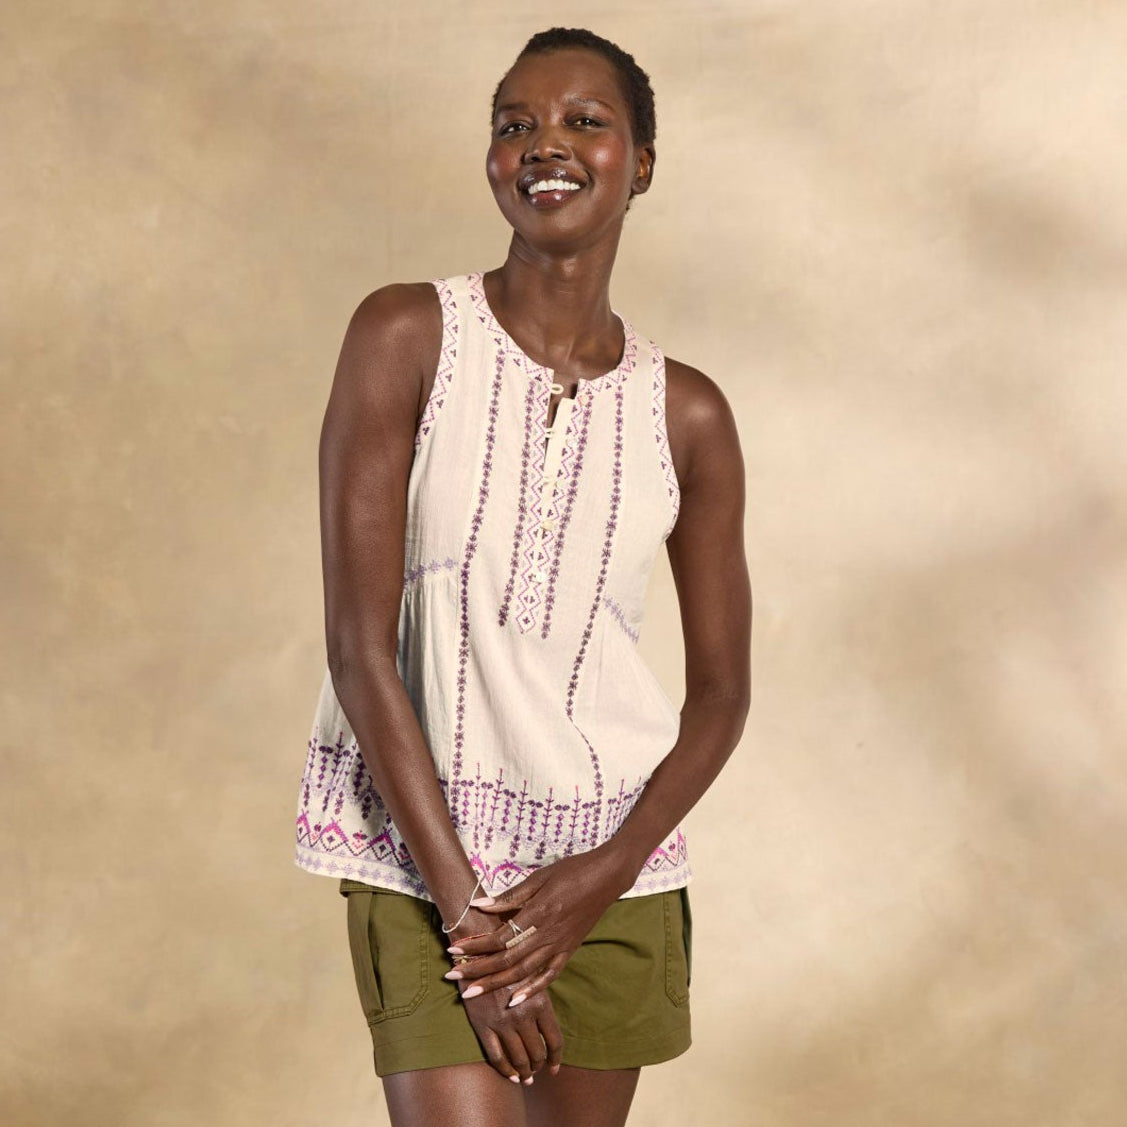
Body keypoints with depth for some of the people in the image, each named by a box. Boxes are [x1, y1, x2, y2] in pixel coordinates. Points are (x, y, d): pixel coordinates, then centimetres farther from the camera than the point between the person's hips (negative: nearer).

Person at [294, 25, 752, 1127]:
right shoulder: (406, 335, -7)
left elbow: (721, 691, 8)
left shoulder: (686, 414, 2)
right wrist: (466, 906, -13)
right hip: (421, 848, -3)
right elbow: (359, 646, -11)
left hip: (607, 853, 3)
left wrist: (606, 873, -8)